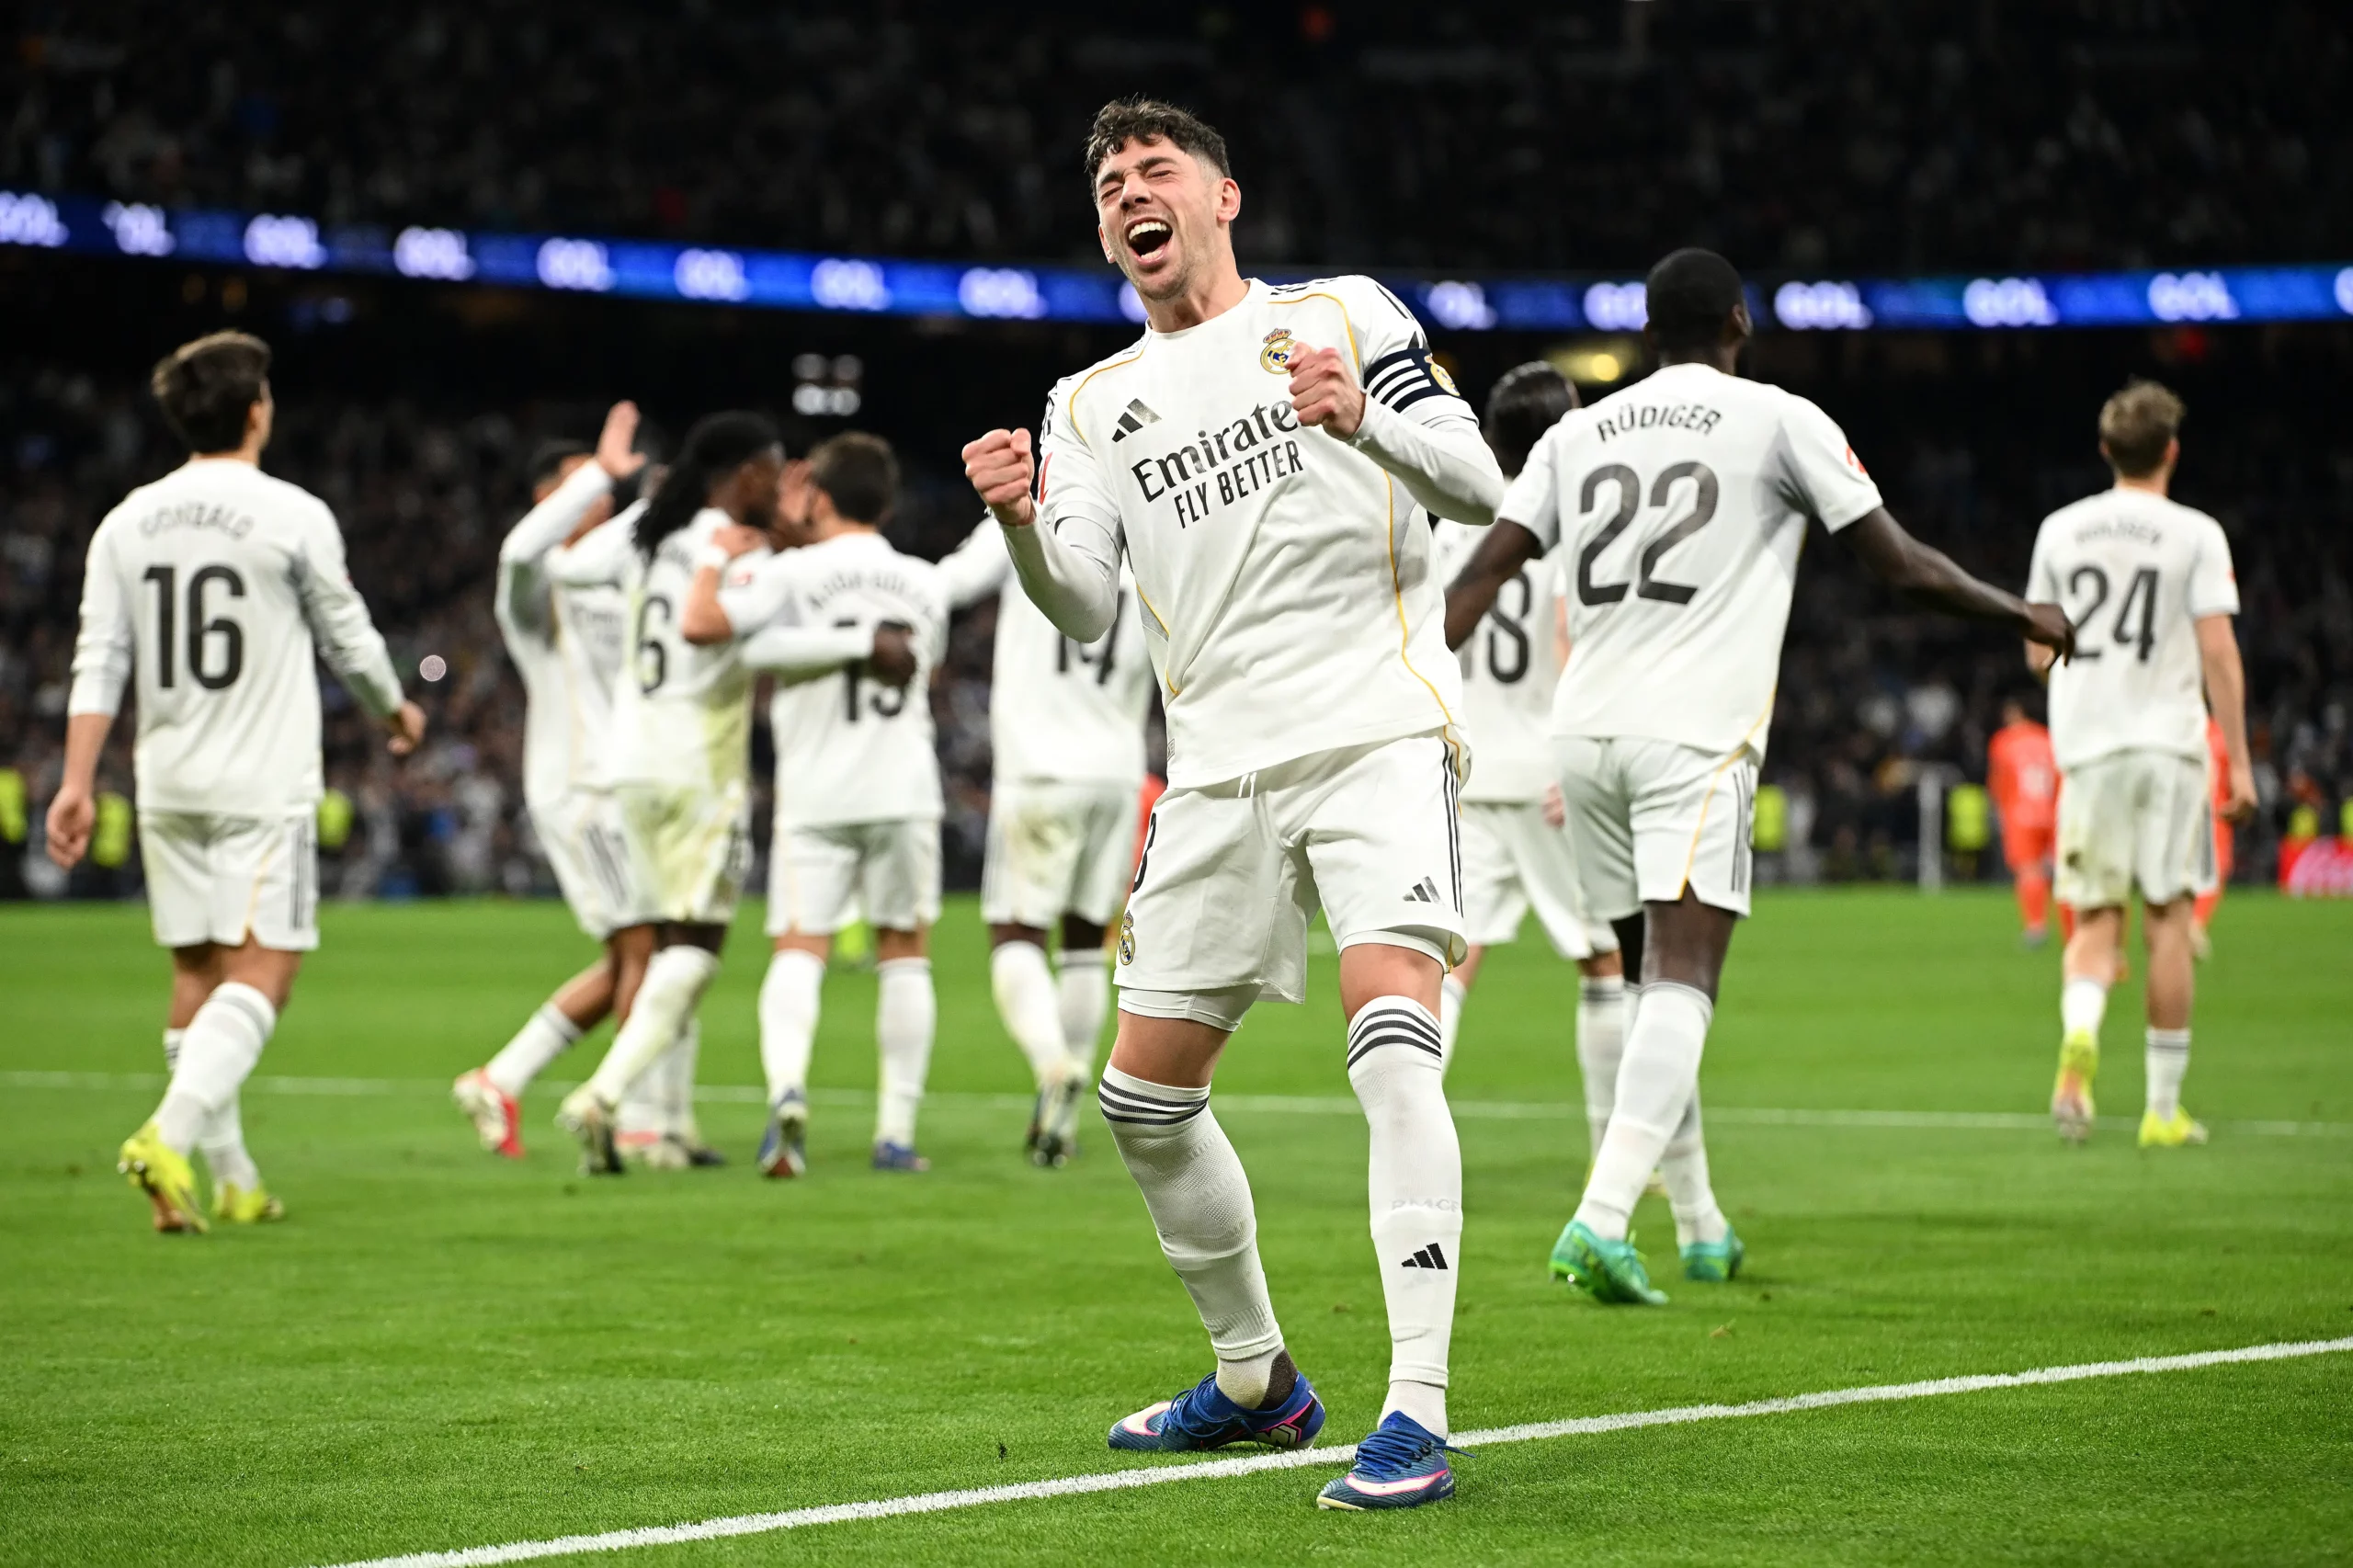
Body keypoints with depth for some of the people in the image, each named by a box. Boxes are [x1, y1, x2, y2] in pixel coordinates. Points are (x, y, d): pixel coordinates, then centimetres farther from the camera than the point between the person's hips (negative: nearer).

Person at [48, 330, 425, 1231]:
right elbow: (348, 640, 4)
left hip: (168, 785, 5)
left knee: (197, 976, 11)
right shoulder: (292, 516, -7)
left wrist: (77, 783, 4)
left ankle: (233, 1181, 16)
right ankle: (170, 1136, -26)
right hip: (264, 785, -5)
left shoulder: (128, 522, 5)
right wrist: (396, 711, 22)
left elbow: (98, 663, 2)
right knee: (260, 971, -7)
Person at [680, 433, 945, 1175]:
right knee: (904, 952, 10)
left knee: (799, 948, -4)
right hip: (905, 790, 3)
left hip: (816, 791, -3)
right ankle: (897, 1130, 9)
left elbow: (700, 623, -15)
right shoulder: (924, 584, 10)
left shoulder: (794, 573, -6)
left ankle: (787, 1091, -29)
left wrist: (722, 556, 2)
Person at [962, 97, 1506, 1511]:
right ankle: (1255, 1381, 26)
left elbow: (1479, 484, -2)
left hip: (1378, 736, -5)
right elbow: (1088, 610, 6)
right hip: (1220, 770, 5)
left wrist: (1364, 421, -21)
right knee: (1146, 1100, 6)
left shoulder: (1342, 317, 7)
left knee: (1394, 1051, -23)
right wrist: (1023, 523, -14)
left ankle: (1417, 1416, -26)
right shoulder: (1092, 405, 17)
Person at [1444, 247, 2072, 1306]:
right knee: (1679, 985, -12)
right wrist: (2025, 618, 18)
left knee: (1658, 981, 16)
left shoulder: (1579, 434, 15)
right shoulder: (1780, 422, 3)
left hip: (1585, 734, 5)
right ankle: (1600, 1220, -29)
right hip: (1696, 737, -5)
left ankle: (1701, 1229, 22)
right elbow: (1901, 566, 4)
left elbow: (1483, 574, 6)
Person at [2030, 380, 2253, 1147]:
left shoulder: (2060, 530, 7)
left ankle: (2079, 1035, -23)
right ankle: (2163, 1107, 6)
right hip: (2169, 740, -3)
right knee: (2167, 920, 4)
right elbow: (2218, 654, -8)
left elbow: (2037, 654, 12)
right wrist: (2238, 760, -4)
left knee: (2095, 921, 8)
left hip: (2085, 743, 3)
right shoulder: (2195, 535, -4)